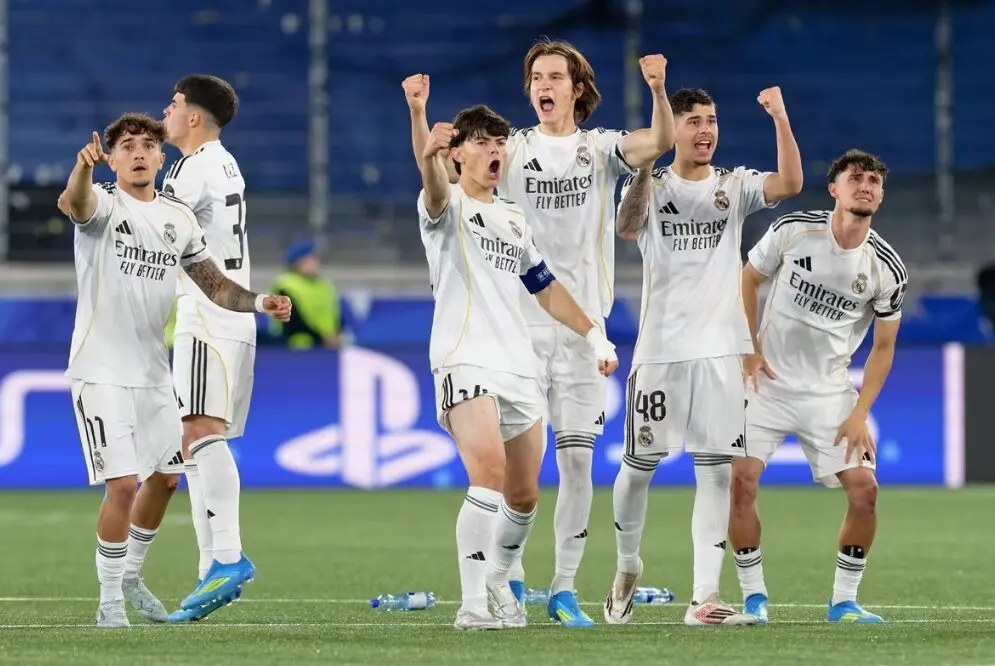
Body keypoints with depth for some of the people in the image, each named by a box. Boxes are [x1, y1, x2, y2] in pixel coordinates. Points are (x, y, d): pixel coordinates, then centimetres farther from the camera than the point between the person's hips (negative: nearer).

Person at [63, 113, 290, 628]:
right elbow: (75, 203, -33)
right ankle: (110, 600, -2)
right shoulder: (103, 206, -8)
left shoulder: (179, 219, 9)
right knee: (123, 484, -14)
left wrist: (259, 302, -6)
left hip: (154, 372, 6)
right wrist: (83, 167, -57)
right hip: (102, 371, -6)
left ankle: (131, 579, 31)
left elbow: (213, 284, 14)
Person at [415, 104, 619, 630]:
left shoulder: (514, 220, 21)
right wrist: (429, 158, -49)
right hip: (465, 363, -7)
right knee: (489, 474, -25)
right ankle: (474, 604, -25)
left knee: (523, 497, 9)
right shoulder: (449, 206, 0)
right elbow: (436, 193, -26)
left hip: (519, 367, 7)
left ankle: (497, 584, 30)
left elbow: (546, 289, 29)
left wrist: (594, 334, 19)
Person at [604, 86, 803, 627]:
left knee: (715, 472, -4)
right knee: (638, 466, 5)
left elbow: (790, 184, -12)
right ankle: (627, 567, 31)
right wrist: (645, 165, -35)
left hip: (720, 350, 2)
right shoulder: (651, 187, 2)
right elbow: (627, 228, -20)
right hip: (659, 349, -2)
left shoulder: (734, 186, 7)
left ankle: (704, 598, -5)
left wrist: (780, 118, -22)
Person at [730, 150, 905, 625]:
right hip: (767, 381, -1)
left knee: (864, 488, -11)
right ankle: (753, 596, 1)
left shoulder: (888, 269, -6)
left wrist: (860, 414, -6)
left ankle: (843, 601, 5)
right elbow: (748, 280, 7)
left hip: (829, 392, 1)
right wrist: (750, 350, -2)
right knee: (740, 479, -14)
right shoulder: (792, 230, -9)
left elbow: (883, 348, 3)